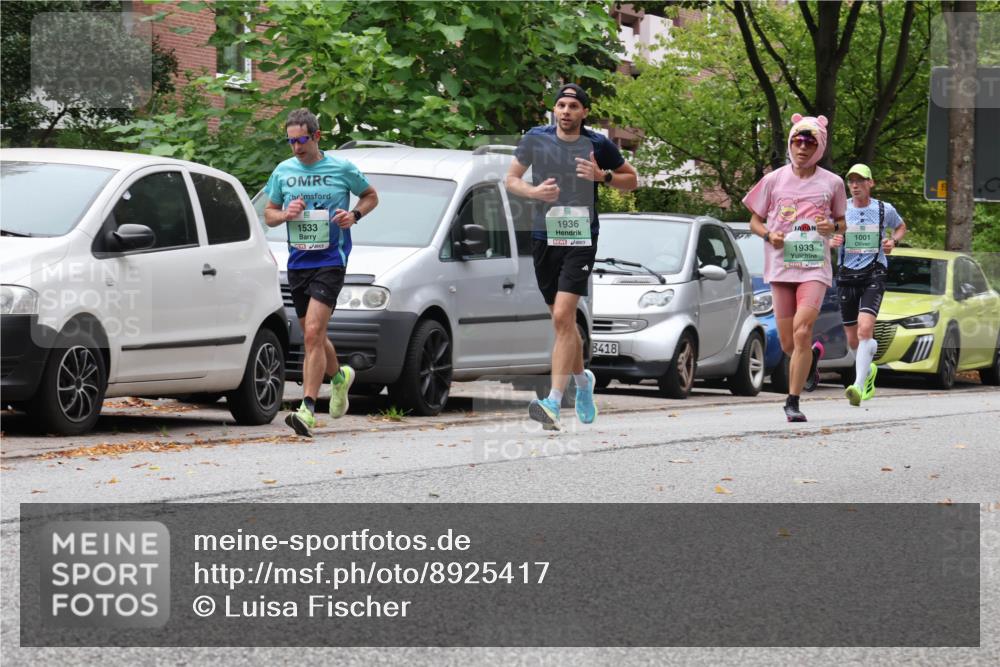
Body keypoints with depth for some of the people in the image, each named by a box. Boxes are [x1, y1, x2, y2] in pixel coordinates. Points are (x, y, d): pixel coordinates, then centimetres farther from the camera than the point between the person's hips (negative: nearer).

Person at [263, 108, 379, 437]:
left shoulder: (342, 169, -2)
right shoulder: (283, 171, 7)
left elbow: (371, 196, 12)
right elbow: (269, 214, 16)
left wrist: (354, 215, -7)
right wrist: (286, 214, -7)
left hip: (330, 260, -5)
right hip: (297, 261, 5)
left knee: (313, 333, -18)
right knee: (313, 337, 14)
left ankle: (308, 409, -22)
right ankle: (339, 376, 45)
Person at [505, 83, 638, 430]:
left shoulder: (598, 145, -2)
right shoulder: (535, 139, 3)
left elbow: (632, 180, 9)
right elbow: (511, 179, 12)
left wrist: (602, 176, -10)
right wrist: (533, 191, -9)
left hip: (580, 238, -4)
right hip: (543, 236, 4)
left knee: (562, 316, -17)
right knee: (562, 320, 13)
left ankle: (553, 402, -22)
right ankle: (582, 380, 40)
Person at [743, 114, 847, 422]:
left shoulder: (831, 183, 5)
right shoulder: (774, 180, 6)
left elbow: (842, 222, 16)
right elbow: (754, 221, 12)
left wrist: (833, 226, -7)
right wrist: (768, 234, -9)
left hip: (815, 266, -2)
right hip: (780, 266, 2)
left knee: (802, 332, -21)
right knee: (788, 343, 4)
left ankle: (793, 401, -18)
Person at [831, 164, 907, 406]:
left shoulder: (885, 210, 2)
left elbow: (901, 227, 23)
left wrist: (893, 241, 1)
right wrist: (832, 242, -12)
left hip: (874, 274, -3)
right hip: (847, 275, 3)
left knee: (865, 329, -23)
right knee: (853, 340, 8)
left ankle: (859, 386, -29)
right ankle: (868, 370, 41)